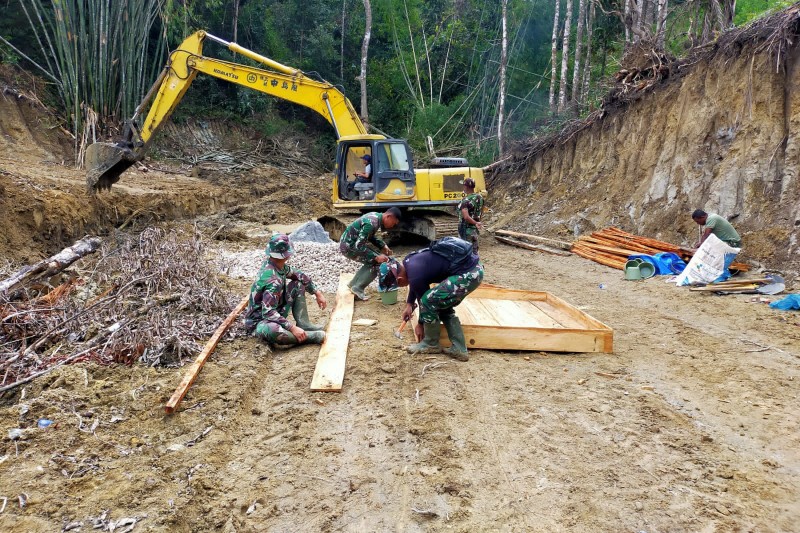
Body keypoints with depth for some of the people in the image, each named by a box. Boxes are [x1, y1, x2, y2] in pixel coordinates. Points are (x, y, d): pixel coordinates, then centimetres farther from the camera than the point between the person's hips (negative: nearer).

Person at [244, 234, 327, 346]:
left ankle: (303, 323, 2)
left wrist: (317, 293, 10)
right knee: (274, 331, -44)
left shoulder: (274, 264, -6)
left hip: (275, 313, 10)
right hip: (259, 321, -9)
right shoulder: (273, 280, -32)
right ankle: (307, 336, -22)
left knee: (298, 284, 7)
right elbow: (268, 313, -36)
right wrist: (292, 328, -36)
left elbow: (298, 274, 11)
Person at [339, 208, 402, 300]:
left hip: (352, 242, 9)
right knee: (376, 263, -10)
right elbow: (358, 246, -28)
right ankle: (358, 288, -2)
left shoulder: (376, 216, 1)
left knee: (371, 261, 14)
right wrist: (376, 257, -25)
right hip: (348, 246, -9)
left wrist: (383, 246, 5)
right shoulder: (371, 223, -28)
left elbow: (370, 236, 17)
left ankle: (353, 284, 22)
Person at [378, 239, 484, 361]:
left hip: (468, 274, -10)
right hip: (474, 268, 10)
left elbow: (425, 300, 0)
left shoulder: (415, 275, -17)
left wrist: (421, 324, 17)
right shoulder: (408, 262, 10)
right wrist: (409, 304, 32)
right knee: (443, 304, 18)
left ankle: (431, 344, 12)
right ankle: (459, 349, 17)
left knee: (428, 301, -5)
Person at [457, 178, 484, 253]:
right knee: (474, 249, 17)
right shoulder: (480, 198, 1)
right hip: (475, 229, 7)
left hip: (466, 229, -7)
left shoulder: (465, 201, -22)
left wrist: (475, 223, -24)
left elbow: (466, 217, -34)